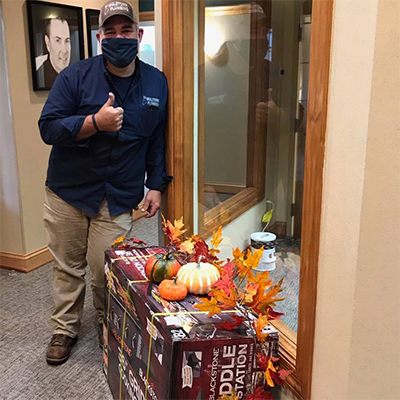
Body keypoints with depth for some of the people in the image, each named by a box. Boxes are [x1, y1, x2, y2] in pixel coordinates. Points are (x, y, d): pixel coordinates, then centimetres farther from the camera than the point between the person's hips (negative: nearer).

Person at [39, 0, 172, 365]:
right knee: (68, 267, 10)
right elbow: (48, 127, -9)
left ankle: (107, 325, 30)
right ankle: (65, 329, 32)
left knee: (106, 271, 2)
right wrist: (96, 122, -25)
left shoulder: (156, 83, 4)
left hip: (119, 198, 1)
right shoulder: (76, 76, -6)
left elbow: (158, 140, 12)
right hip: (68, 192, 0)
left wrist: (156, 185, 7)